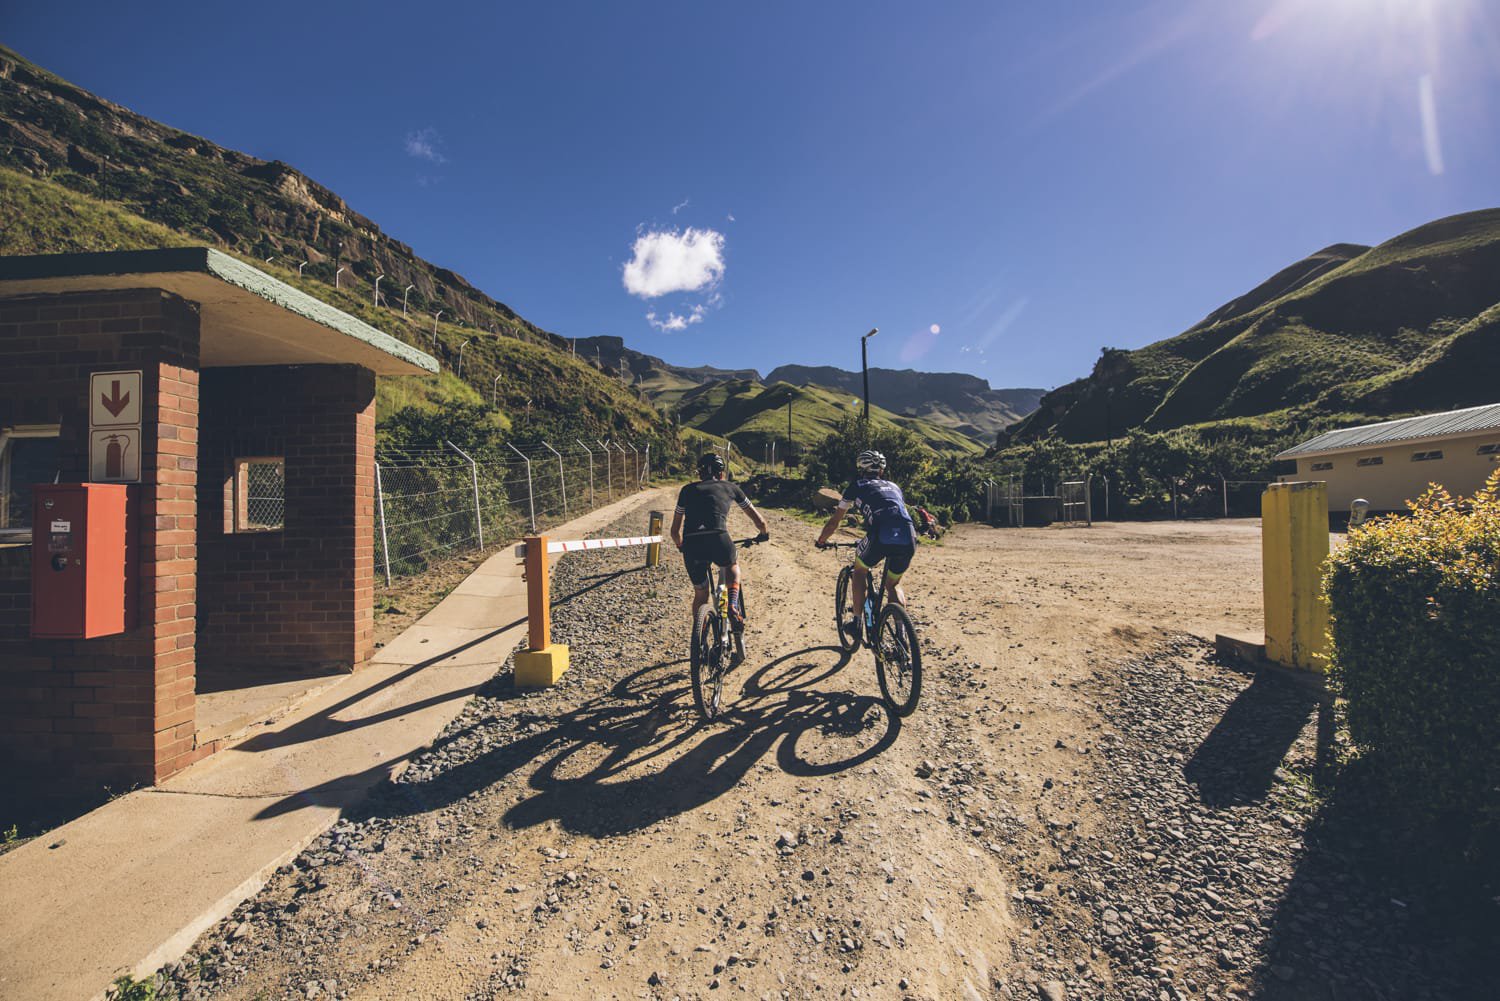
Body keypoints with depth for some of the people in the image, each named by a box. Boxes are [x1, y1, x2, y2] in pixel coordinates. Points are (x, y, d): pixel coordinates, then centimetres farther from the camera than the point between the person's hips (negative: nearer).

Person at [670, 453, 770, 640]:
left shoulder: (688, 490, 25)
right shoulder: (730, 487, 22)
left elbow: (675, 531, 29)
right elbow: (759, 521, 28)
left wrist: (680, 546, 48)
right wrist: (764, 533, 48)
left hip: (691, 546, 2)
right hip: (718, 540, -1)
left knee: (700, 595, 24)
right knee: (734, 566, 33)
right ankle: (733, 606, 11)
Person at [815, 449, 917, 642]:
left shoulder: (857, 486, 23)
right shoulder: (893, 487, 34)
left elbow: (835, 521, 28)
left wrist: (821, 540, 45)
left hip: (880, 536, -3)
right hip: (908, 539, 4)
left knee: (860, 571, 27)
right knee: (893, 584, 27)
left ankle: (858, 622, 28)